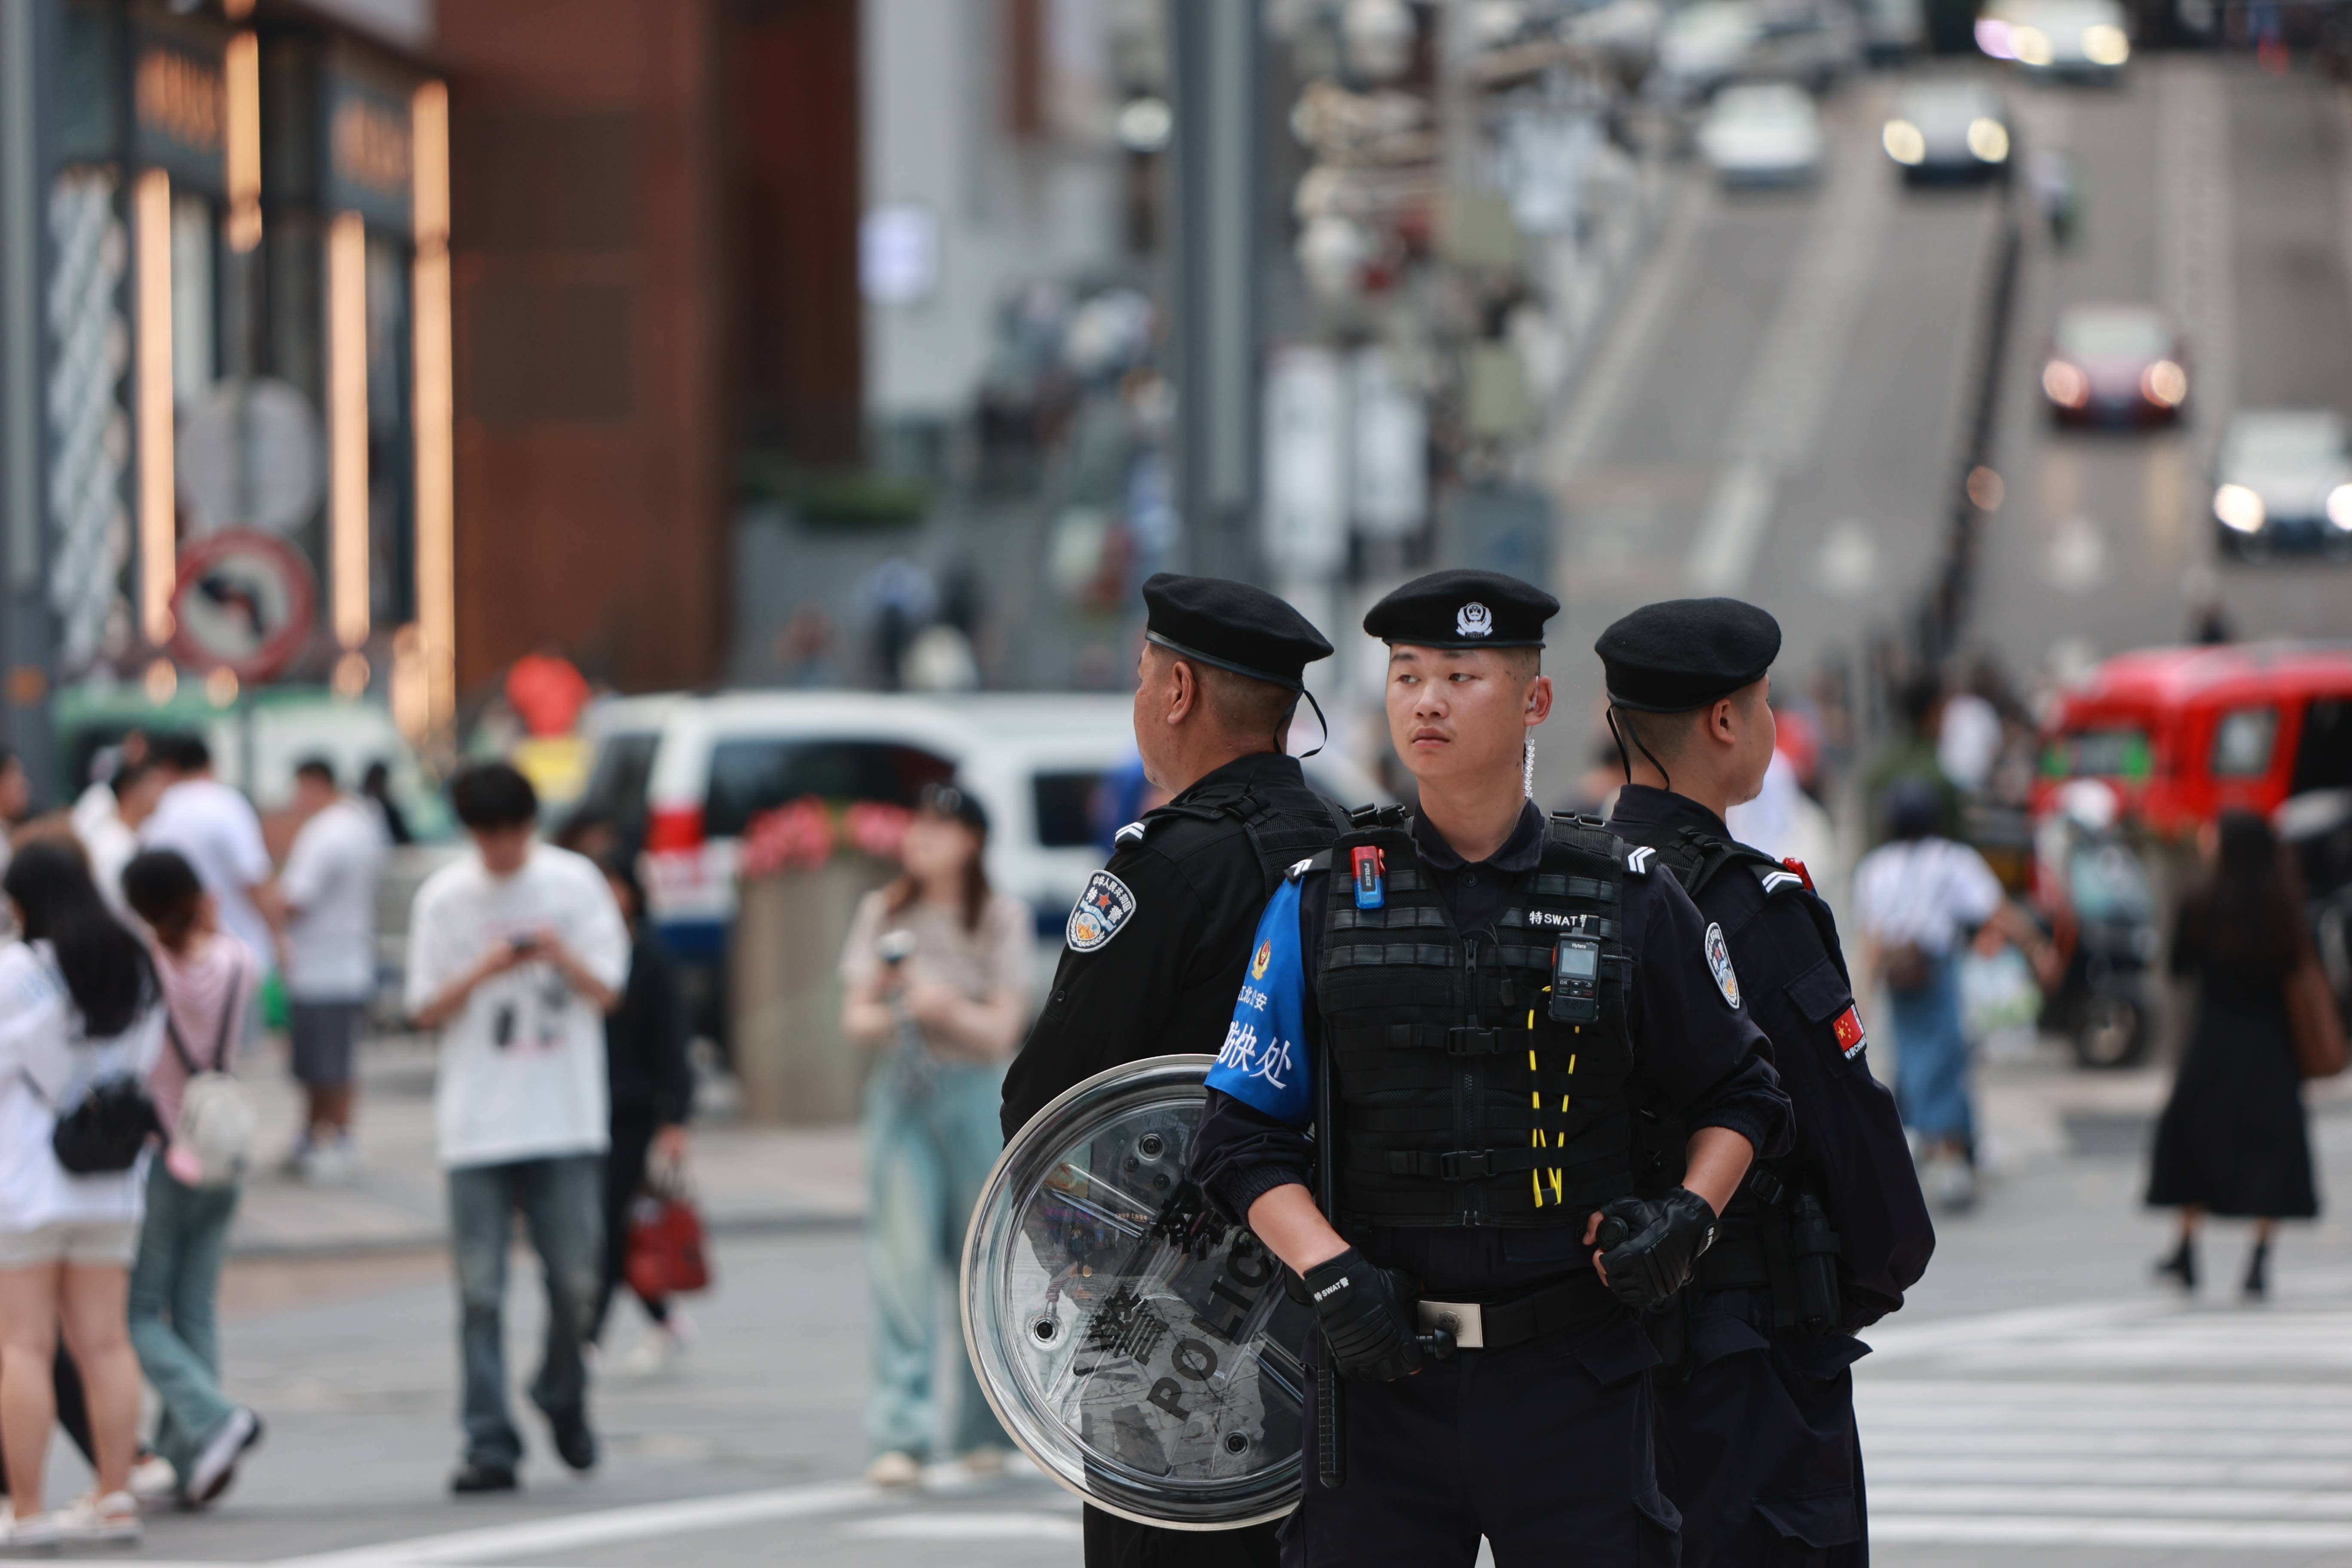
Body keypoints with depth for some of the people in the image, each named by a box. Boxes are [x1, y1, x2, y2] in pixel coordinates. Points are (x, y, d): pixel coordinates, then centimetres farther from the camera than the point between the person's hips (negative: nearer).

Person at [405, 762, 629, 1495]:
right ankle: (489, 1444, -5)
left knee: (575, 1276, 1)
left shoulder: (575, 882, 4)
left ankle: (562, 1399, 28)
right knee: (481, 1289, -6)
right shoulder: (444, 897, 3)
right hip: (478, 1124, 0)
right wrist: (484, 972, -14)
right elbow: (427, 1009, 4)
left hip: (567, 1118, 1)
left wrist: (562, 957, -15)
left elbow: (607, 991, 5)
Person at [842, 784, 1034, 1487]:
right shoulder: (884, 914, 8)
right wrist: (889, 1016, -18)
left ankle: (984, 1429, 19)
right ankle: (901, 1435, -14)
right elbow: (856, 1016, 4)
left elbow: (1001, 1029, -4)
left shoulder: (1001, 920, 1)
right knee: (902, 1258, -10)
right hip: (901, 1092, 1)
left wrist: (948, 1010, -24)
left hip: (977, 1094, -1)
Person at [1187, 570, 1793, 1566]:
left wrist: (1690, 1215, -5)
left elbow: (1738, 1098, 14)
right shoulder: (1320, 904, 5)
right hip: (1382, 1372, 1)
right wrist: (1329, 1273, -10)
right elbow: (1242, 1138, 6)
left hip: (1571, 1373, -1)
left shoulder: (1630, 903, 4)